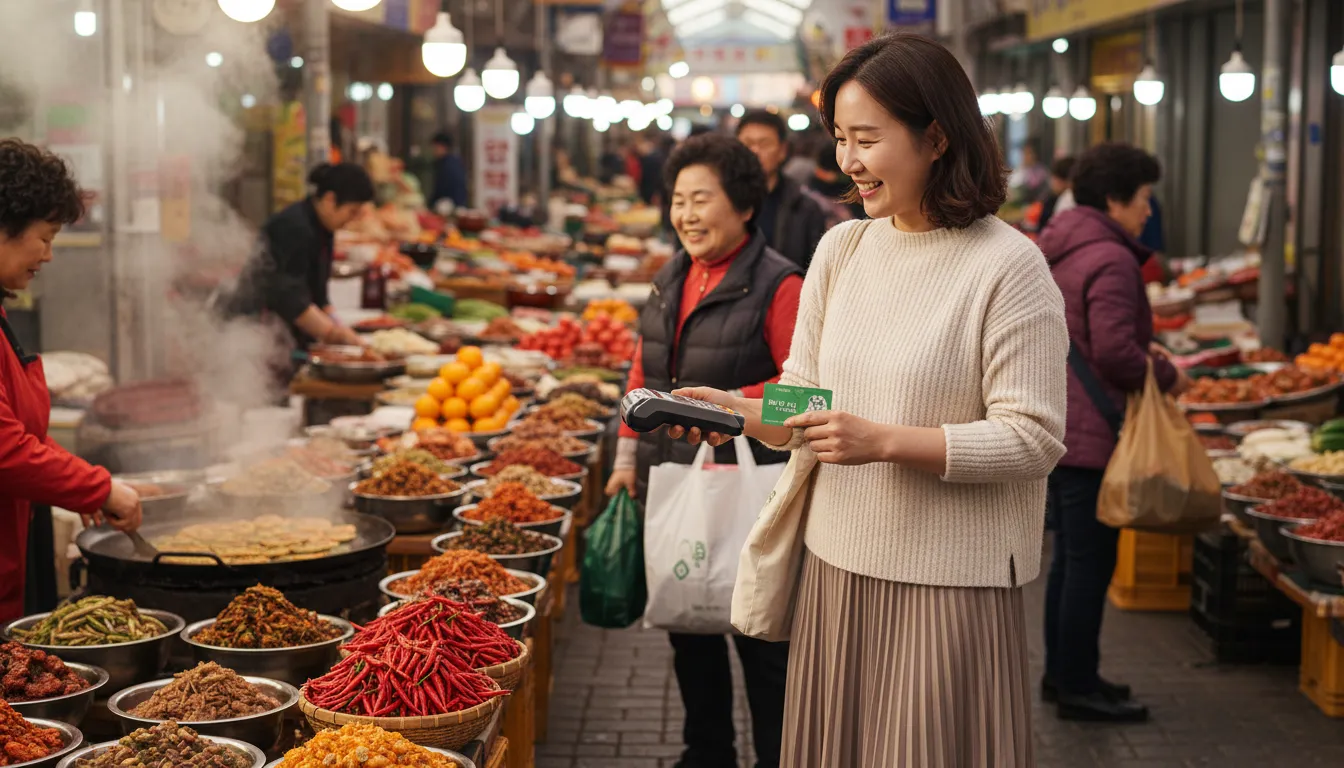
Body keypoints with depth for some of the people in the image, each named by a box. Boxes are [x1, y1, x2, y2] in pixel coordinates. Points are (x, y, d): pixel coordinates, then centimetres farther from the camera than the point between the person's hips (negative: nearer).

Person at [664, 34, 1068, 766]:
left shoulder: (1008, 265, -11)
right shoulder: (841, 249, 7)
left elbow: (1032, 439, -15)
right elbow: (803, 398, 11)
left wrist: (886, 441, -22)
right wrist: (738, 411, -9)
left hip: (949, 585, -5)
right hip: (840, 565, 6)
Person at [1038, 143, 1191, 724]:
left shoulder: (1057, 249, 12)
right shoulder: (1110, 261, -18)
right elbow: (1113, 350, -27)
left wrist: (1144, 355, 15)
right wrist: (1165, 374, -10)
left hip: (1052, 426, 10)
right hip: (1090, 433, -10)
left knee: (1070, 555, 18)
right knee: (1091, 560, -1)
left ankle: (1061, 673, 27)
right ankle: (1078, 687, 6)